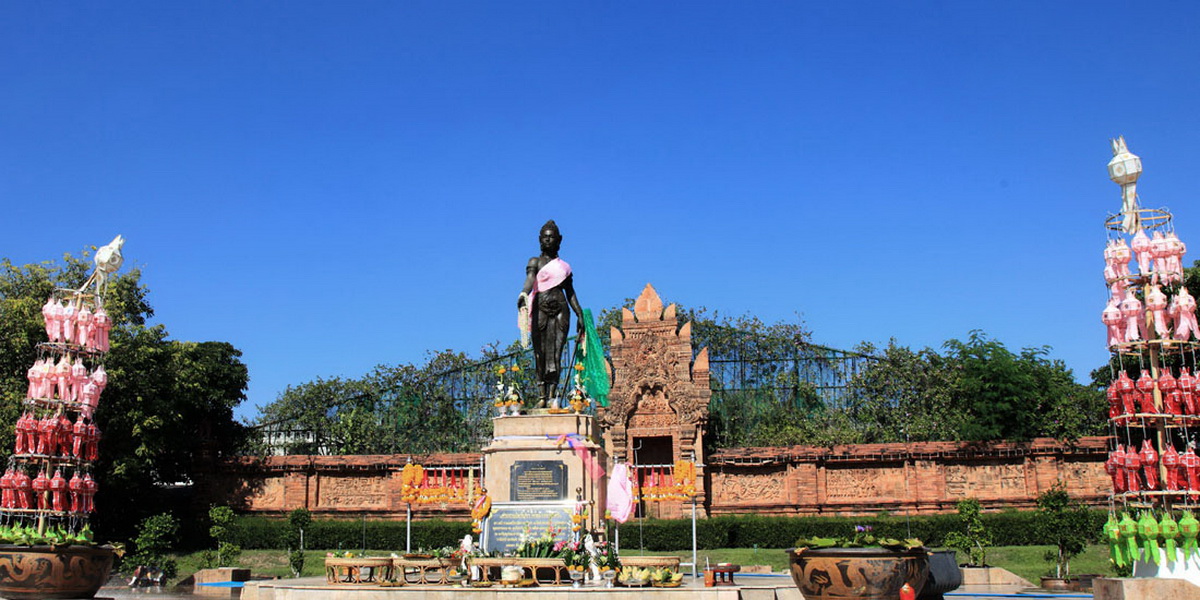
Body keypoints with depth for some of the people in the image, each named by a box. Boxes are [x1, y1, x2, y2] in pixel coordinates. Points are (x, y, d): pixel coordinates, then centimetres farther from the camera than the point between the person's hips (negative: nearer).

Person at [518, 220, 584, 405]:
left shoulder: (564, 266, 19)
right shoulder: (535, 262, 10)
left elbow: (570, 293, 21)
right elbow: (530, 279, -11)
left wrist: (579, 315, 14)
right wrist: (523, 294, -31)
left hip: (560, 309, 2)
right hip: (540, 309, -2)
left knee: (555, 352, -7)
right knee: (540, 352, -5)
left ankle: (552, 394, -9)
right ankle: (542, 395, -5)